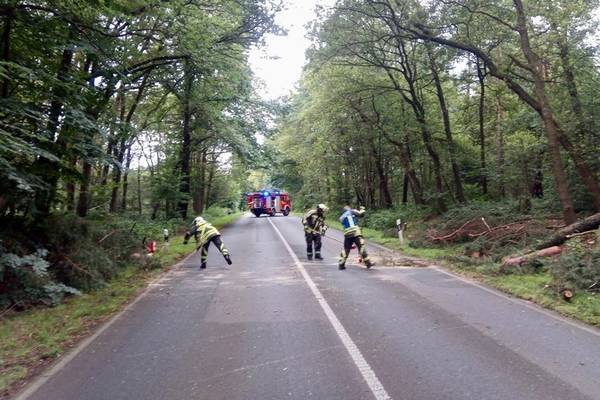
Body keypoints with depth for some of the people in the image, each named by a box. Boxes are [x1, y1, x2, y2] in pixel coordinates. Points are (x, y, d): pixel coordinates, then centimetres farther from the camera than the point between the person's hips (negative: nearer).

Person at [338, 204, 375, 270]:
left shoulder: (342, 217, 23)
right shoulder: (352, 212, 11)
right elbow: (361, 214, 7)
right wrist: (362, 209, 29)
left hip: (347, 234, 5)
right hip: (356, 232, -4)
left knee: (346, 249, 13)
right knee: (362, 247, -5)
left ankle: (341, 264, 12)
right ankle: (368, 263, -8)